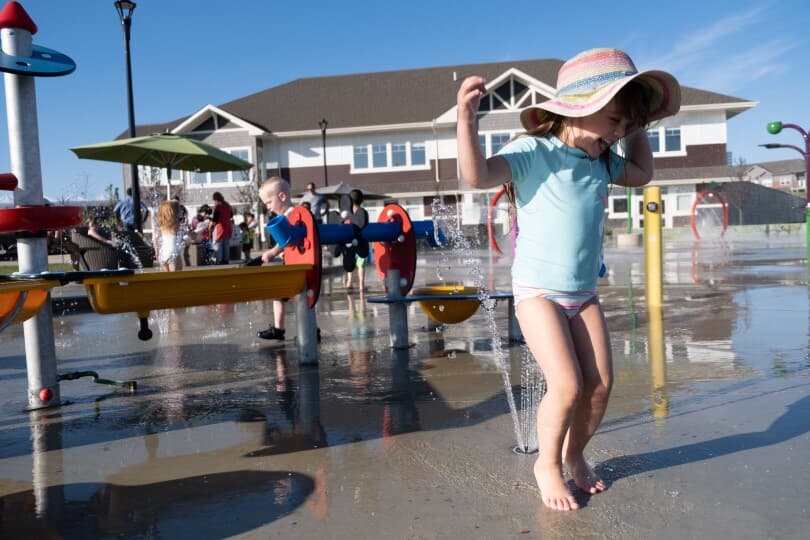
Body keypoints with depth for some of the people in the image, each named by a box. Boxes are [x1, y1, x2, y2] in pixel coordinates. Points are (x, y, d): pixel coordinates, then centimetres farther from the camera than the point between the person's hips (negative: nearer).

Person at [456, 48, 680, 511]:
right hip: (537, 291, -7)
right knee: (568, 385, -16)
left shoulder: (602, 161, 9)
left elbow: (643, 173, 28)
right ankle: (547, 464, 11)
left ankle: (575, 455, 27)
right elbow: (477, 175, -28)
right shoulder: (533, 151, -13)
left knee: (601, 383, 0)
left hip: (584, 293, 7)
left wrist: (638, 126, 21)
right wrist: (467, 117, -40)